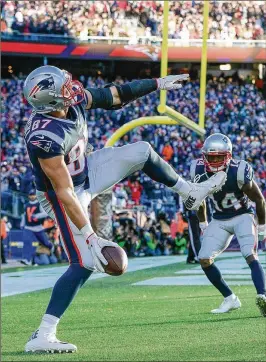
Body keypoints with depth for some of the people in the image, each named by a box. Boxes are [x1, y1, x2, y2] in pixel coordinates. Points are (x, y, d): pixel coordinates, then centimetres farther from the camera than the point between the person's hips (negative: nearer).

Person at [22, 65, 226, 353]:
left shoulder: (72, 98, -17)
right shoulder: (44, 138, -39)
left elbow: (113, 96, 2)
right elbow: (65, 192, -35)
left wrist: (156, 84, 10)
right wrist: (89, 236, -34)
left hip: (86, 171, 8)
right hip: (65, 195, -8)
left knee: (141, 152, 14)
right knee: (84, 264, -13)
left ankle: (190, 193, 40)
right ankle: (42, 336, -12)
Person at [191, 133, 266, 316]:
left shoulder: (238, 172, -25)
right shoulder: (200, 172, -12)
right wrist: (203, 224, 15)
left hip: (243, 216, -5)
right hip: (220, 219, 5)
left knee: (251, 256, -25)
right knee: (204, 259, -5)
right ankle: (230, 298, 7)